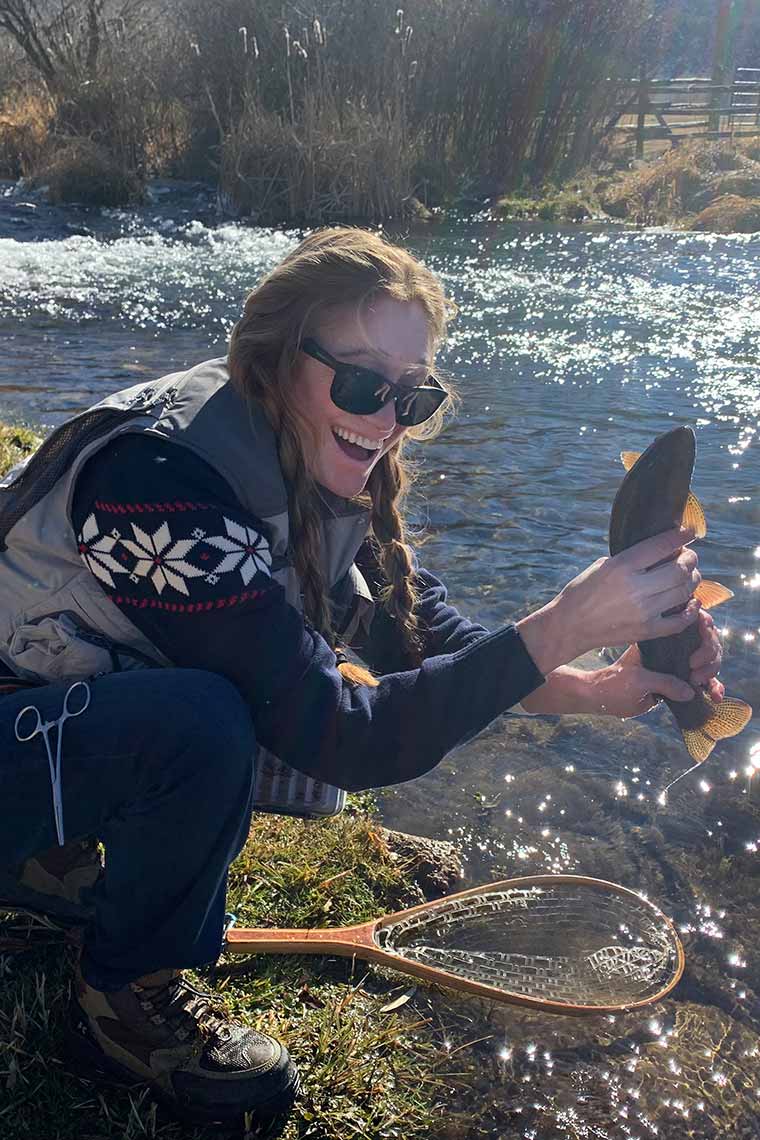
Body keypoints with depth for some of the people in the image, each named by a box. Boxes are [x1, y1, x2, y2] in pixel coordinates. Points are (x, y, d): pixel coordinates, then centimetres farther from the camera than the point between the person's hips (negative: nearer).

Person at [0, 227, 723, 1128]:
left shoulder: (318, 461, -8)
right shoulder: (163, 474, -33)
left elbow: (423, 632, -8)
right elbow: (341, 739, -34)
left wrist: (602, 690, -21)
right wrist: (559, 629, -37)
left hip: (96, 696, 8)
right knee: (207, 722, -34)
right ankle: (125, 1001, -3)